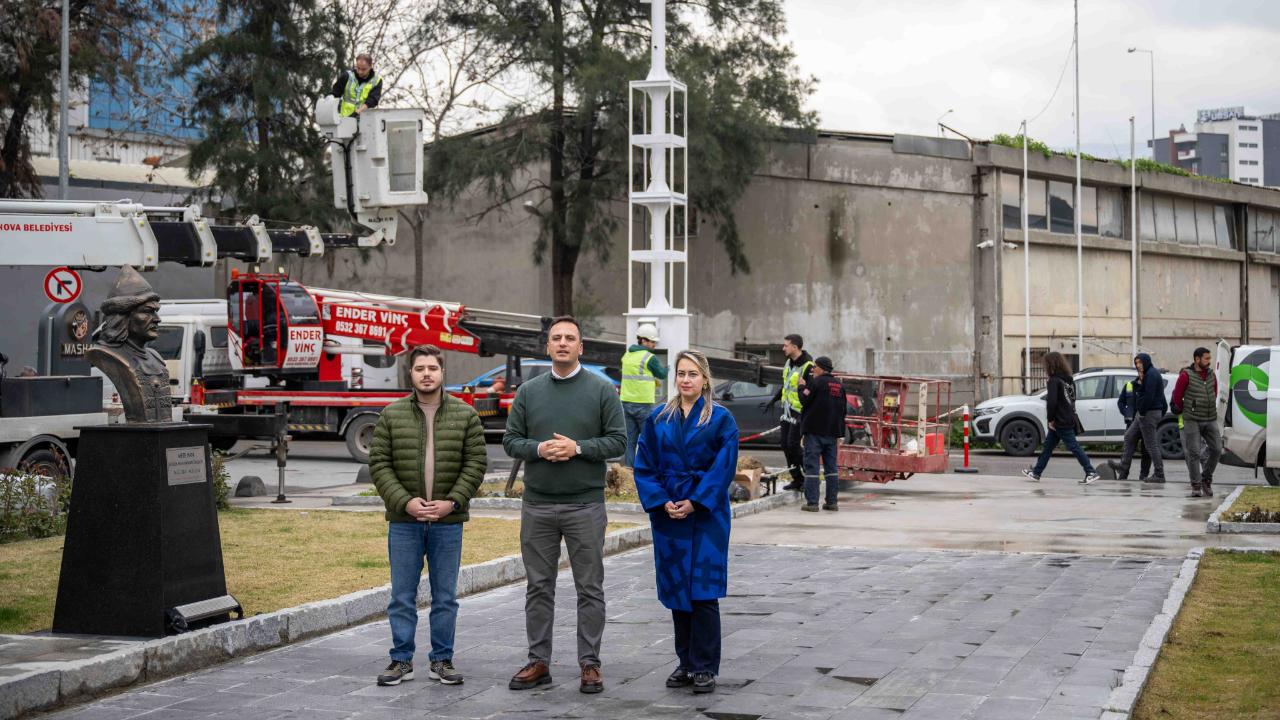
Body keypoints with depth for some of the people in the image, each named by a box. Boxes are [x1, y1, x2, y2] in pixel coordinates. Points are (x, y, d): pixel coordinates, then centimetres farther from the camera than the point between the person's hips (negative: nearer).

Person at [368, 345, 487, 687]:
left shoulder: (465, 415, 3)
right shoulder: (391, 415, 2)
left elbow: (476, 463, 0)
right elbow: (379, 464, -1)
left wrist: (452, 502, -12)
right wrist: (404, 502, -12)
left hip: (448, 522, 0)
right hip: (404, 521, 0)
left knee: (445, 597, 6)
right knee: (402, 595, 5)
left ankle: (442, 660, 15)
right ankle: (401, 660, 13)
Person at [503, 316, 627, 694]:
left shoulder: (602, 390, 1)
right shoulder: (528, 391, 8)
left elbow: (618, 440, -3)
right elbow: (511, 440, 7)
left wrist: (578, 448, -16)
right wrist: (538, 448, -12)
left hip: (585, 505, -2)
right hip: (537, 504, 3)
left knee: (590, 588, 2)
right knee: (538, 586, 7)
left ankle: (589, 663, 9)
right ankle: (538, 661, 15)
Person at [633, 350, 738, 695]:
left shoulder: (721, 419, -1)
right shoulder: (658, 419, 7)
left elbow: (723, 469, -7)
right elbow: (644, 466, 5)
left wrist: (694, 502, -14)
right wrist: (662, 502, -9)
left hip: (706, 515, -3)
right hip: (667, 515, 3)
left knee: (703, 590, -5)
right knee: (676, 589, 7)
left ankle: (705, 668, 1)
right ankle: (686, 663, 17)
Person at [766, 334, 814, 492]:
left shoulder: (808, 366, -20)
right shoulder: (789, 363, 9)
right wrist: (773, 400, 28)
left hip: (799, 413, -9)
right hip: (787, 411, 9)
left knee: (793, 445, -10)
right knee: (785, 445, 8)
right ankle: (797, 479, 16)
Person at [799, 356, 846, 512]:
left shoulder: (816, 382, -11)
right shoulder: (839, 385, 11)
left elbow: (804, 401, -12)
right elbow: (843, 409, 14)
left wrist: (802, 387, 5)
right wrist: (839, 433, 18)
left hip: (815, 431, -6)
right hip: (832, 432, 6)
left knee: (812, 465, -4)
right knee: (831, 466, 12)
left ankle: (812, 502, -8)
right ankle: (832, 501, 12)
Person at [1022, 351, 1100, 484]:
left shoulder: (1054, 380, -16)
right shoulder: (1069, 380, 12)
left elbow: (1051, 401, -23)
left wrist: (1051, 419, -11)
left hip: (1061, 422, -9)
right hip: (1069, 419, 9)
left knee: (1074, 447, -5)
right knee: (1047, 447, 15)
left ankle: (1091, 472, -3)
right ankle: (1036, 472, 21)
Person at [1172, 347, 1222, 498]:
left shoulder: (1211, 375, 7)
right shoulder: (1186, 376, -9)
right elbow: (1177, 397, -2)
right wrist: (1183, 412, 9)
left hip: (1210, 420, 5)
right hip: (1192, 421, -5)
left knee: (1216, 449, 0)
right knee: (1193, 453, -4)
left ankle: (1206, 479, 18)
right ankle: (1196, 486, 1)